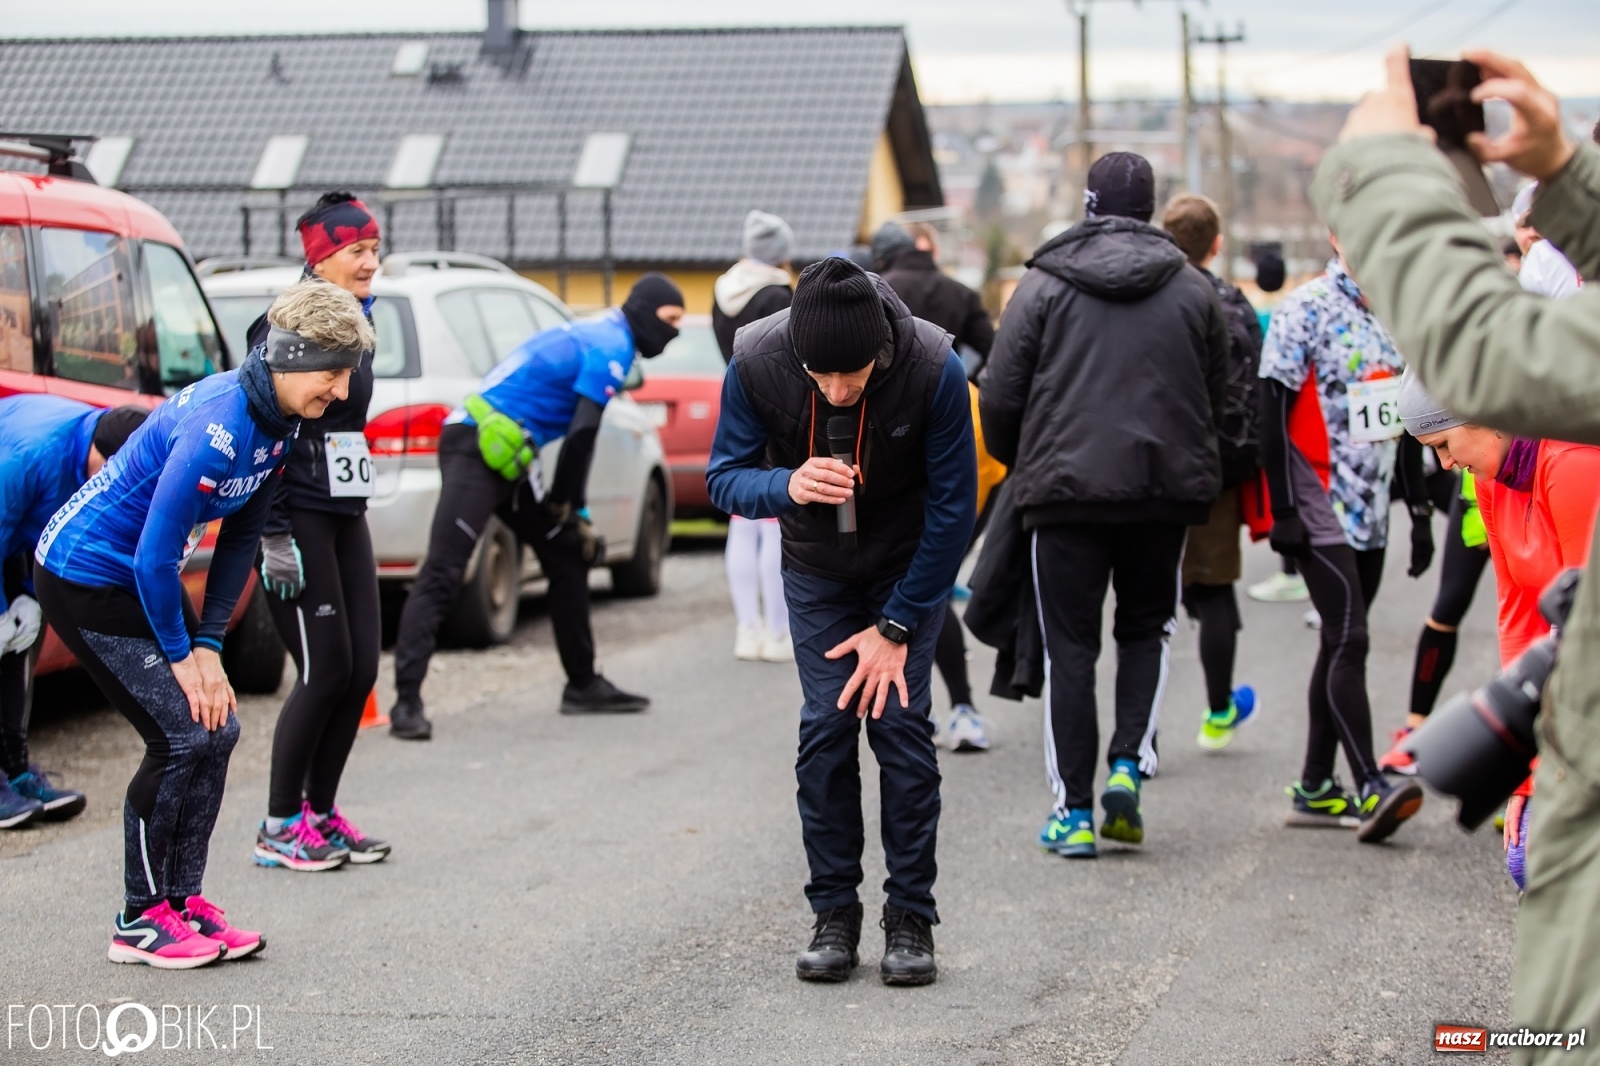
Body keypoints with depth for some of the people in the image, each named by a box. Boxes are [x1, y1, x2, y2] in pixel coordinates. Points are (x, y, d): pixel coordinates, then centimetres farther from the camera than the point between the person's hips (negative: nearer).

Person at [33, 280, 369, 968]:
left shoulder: (276, 421, -1)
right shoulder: (217, 431, -31)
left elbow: (240, 538, 7)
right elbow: (155, 558, -28)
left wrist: (208, 643, 0)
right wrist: (180, 654, -15)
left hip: (142, 577, 9)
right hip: (85, 580, -9)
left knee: (217, 728, 4)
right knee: (180, 736, -10)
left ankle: (181, 899, 15)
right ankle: (140, 919, 3)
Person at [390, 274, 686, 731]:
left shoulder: (594, 337, 22)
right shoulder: (612, 347, -9)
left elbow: (576, 434, 23)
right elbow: (581, 435, -15)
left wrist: (575, 513, 19)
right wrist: (563, 503, -2)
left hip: (505, 457, 11)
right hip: (476, 452, -11)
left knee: (569, 556, 16)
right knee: (441, 575, -14)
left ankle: (583, 685, 24)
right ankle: (407, 702, -19)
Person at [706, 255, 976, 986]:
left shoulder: (933, 368, -31)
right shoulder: (756, 363, -27)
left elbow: (953, 505, -19)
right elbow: (724, 477, -14)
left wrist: (897, 626, -16)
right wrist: (787, 486, -38)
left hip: (907, 568, -1)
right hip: (816, 572, 1)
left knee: (900, 722, -9)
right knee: (825, 728, -6)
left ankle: (911, 918, 2)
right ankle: (833, 913, 5)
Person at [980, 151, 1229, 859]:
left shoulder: (1043, 285, -1)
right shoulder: (1194, 290, 5)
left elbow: (999, 395, -2)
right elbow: (1217, 401, 10)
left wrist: (1021, 463, 17)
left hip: (1067, 489, -2)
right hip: (1166, 489, 2)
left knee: (1069, 646, 4)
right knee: (1147, 628, 19)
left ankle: (1073, 811, 3)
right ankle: (1128, 763, 1)